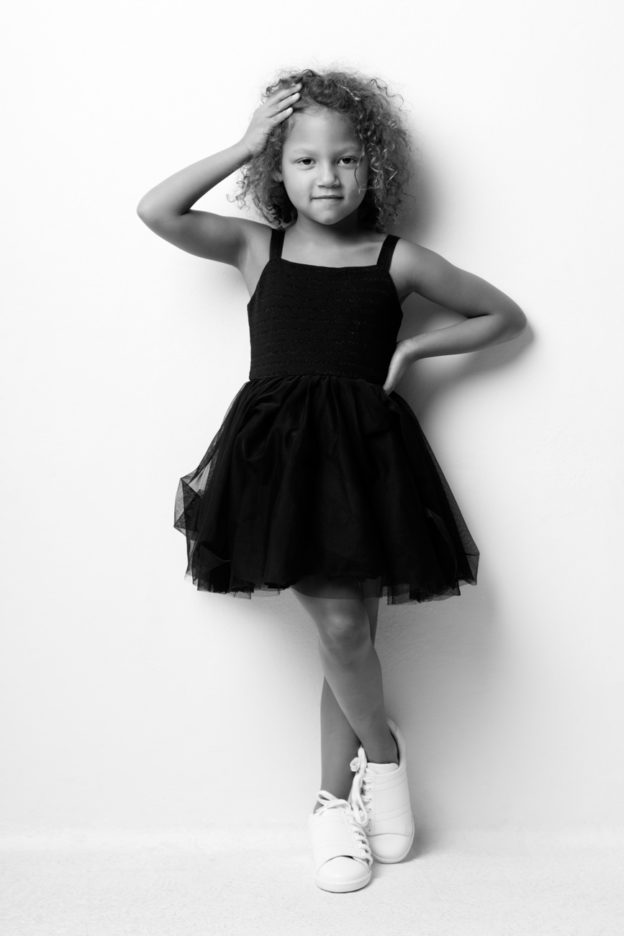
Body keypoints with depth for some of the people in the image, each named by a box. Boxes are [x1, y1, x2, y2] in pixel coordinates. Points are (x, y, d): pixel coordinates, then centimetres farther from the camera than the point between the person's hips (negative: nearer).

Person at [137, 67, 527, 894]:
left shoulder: (397, 259, 8)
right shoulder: (257, 248, 10)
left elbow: (506, 316, 16)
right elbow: (155, 211, -3)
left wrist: (413, 348, 3)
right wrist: (243, 146, 0)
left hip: (363, 450, 0)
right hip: (277, 449, 0)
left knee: (348, 626, -2)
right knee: (338, 624, -9)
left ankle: (334, 802, 20)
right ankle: (383, 750, 20)